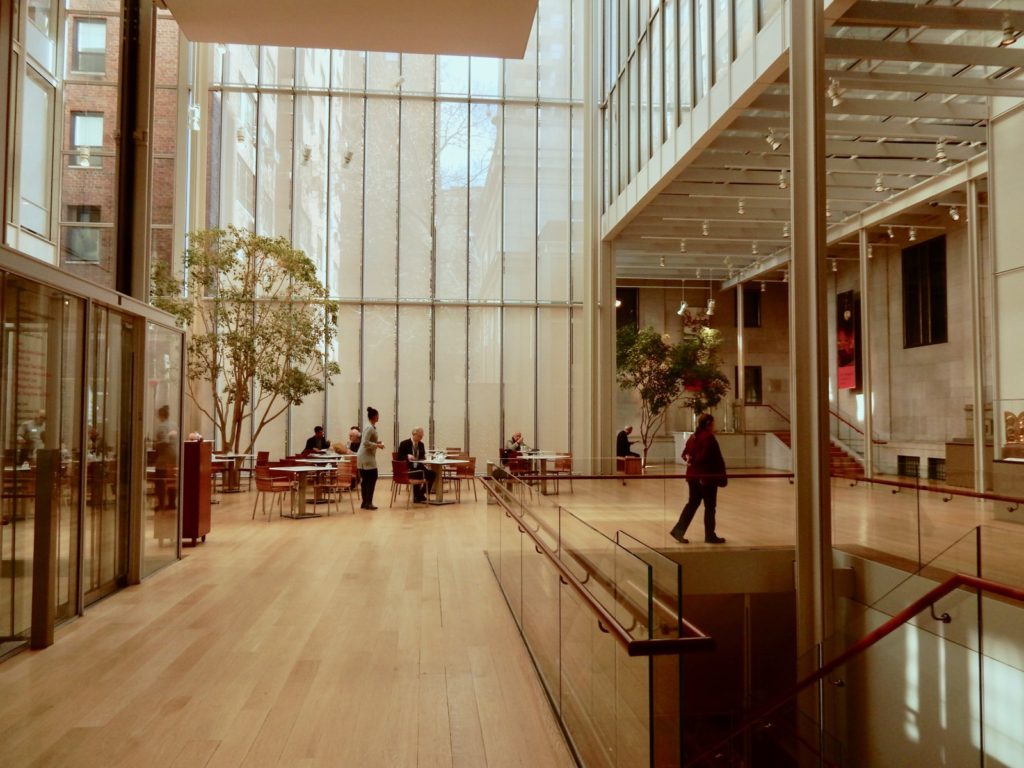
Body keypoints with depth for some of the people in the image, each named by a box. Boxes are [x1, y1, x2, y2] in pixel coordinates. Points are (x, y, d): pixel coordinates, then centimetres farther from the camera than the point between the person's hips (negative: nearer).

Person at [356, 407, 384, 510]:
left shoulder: (371, 427, 15)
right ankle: (368, 503, -5)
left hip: (365, 457, 10)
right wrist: (377, 445, -16)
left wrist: (377, 443, 12)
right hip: (367, 458, -10)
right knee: (372, 479, -7)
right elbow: (365, 442, -23)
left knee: (366, 480, 11)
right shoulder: (370, 428, -15)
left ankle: (365, 503, 14)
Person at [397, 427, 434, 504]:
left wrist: (425, 457, -6)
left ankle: (421, 494, -8)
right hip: (407, 469, -6)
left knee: (433, 473, -18)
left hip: (418, 467, 6)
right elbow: (399, 458, -8)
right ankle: (417, 497, -15)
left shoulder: (421, 444, 12)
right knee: (419, 474, -35)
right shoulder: (404, 444, -5)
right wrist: (407, 456, -26)